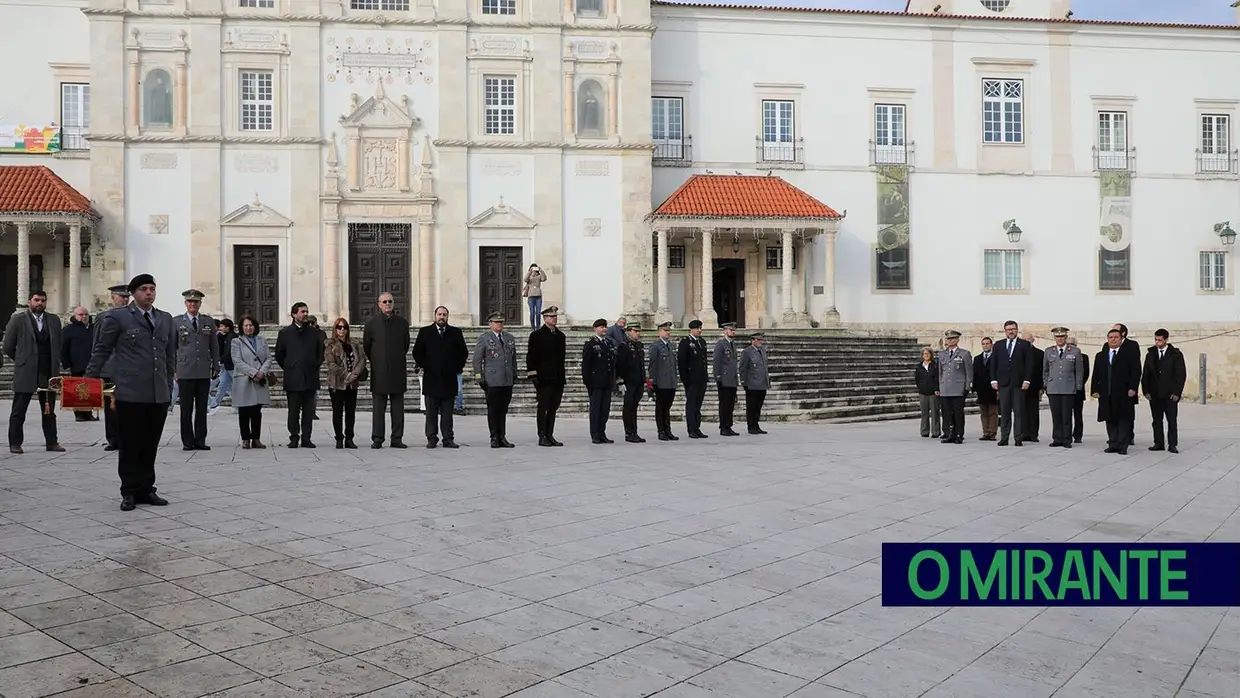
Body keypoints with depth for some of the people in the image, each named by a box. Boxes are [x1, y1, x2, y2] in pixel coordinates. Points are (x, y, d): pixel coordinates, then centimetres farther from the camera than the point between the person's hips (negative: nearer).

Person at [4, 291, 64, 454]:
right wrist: (22, 361, 6)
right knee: (18, 411, 4)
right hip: (25, 373, -3)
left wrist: (55, 365, 10)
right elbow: (8, 347, 2)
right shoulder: (17, 320, -2)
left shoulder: (54, 320, 9)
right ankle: (15, 443, 11)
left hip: (49, 373, 3)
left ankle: (52, 442, 13)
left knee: (49, 411, 8)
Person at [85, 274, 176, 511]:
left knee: (150, 446, 9)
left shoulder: (166, 320, 14)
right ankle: (129, 492, 12)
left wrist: (169, 387, 15)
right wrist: (89, 380, -1)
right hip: (130, 394, -4)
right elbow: (102, 350, 3)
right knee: (130, 445, 3)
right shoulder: (117, 317, 1)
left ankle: (146, 490, 18)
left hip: (159, 394, 4)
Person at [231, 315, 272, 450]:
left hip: (261, 382, 3)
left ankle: (256, 439, 9)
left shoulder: (262, 341, 15)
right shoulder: (236, 342, 3)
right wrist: (254, 373, -15)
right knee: (244, 412, 1)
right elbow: (238, 362, -7)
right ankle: (245, 439, 8)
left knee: (257, 412, 5)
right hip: (243, 382, -3)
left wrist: (262, 372, -10)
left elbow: (268, 359, 8)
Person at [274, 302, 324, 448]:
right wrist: (288, 368, 7)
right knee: (293, 410, 0)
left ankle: (306, 438, 7)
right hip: (293, 379, -2)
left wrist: (316, 365, 11)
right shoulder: (285, 332, 5)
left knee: (308, 411, 2)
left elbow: (321, 351, 19)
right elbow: (279, 354, 10)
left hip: (310, 378, 2)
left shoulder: (314, 333, 10)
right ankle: (294, 438, 7)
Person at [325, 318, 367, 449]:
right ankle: (339, 439, 10)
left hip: (352, 384, 4)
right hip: (336, 383, -4)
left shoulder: (355, 343, 9)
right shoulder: (330, 345, -3)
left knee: (351, 412, 6)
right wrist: (346, 375, -17)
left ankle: (349, 439, 13)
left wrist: (355, 373, -14)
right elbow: (331, 364, -12)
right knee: (338, 412, 4)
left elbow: (362, 359, 1)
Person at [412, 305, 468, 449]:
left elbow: (464, 352, 13)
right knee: (431, 412, 1)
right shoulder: (425, 332, 7)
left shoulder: (456, 332, 9)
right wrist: (423, 366, 2)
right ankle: (432, 438, 6)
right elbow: (417, 352, 8)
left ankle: (448, 439, 6)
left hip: (449, 378, 1)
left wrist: (458, 367, 5)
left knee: (447, 412, 3)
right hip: (431, 378, -1)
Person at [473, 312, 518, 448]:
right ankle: (494, 438, 7)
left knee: (503, 410, 8)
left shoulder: (510, 339, 15)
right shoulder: (484, 338, 1)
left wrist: (515, 375, 18)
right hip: (492, 381, -4)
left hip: (507, 381, 4)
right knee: (493, 410, 0)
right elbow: (477, 359, -1)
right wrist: (479, 377, -7)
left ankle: (502, 437, 13)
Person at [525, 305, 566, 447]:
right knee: (542, 407, -3)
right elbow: (531, 356, -5)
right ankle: (542, 437, 1)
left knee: (553, 408, 8)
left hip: (558, 378, 6)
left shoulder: (560, 335, 16)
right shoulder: (537, 335, -2)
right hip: (543, 378, -6)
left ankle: (550, 435, 14)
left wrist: (563, 376, 15)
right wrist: (533, 375, -13)